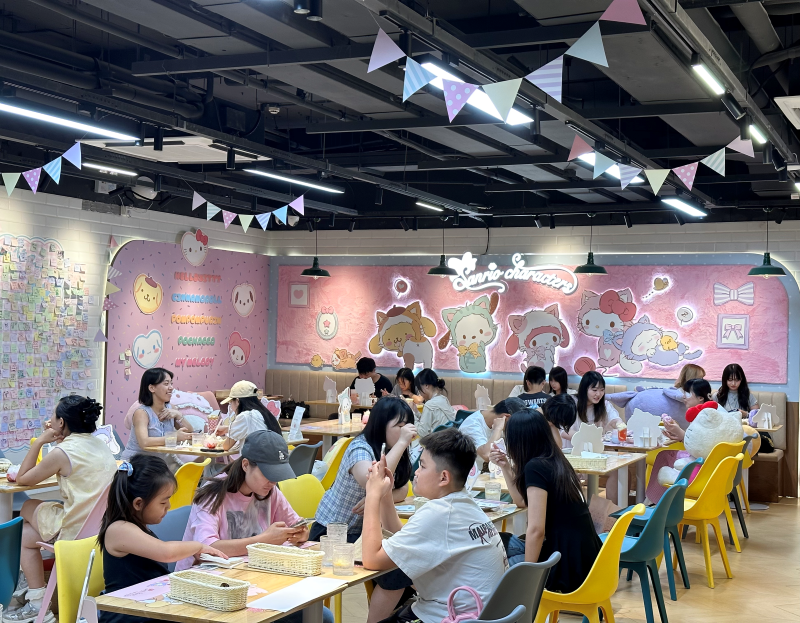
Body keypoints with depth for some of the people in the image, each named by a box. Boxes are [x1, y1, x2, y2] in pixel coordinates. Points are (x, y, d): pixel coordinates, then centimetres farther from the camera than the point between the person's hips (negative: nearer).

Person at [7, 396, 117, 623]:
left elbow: (22, 479, -1)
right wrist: (60, 440, 17)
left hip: (79, 531, -8)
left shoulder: (62, 452, -13)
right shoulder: (100, 445, 8)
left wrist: (40, 441, 2)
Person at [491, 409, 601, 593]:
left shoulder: (535, 467, -17)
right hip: (585, 559, 8)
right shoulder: (554, 461, 10)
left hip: (570, 567, -8)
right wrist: (505, 466, 19)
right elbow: (523, 501, 25)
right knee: (508, 544, 22)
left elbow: (536, 530, -22)